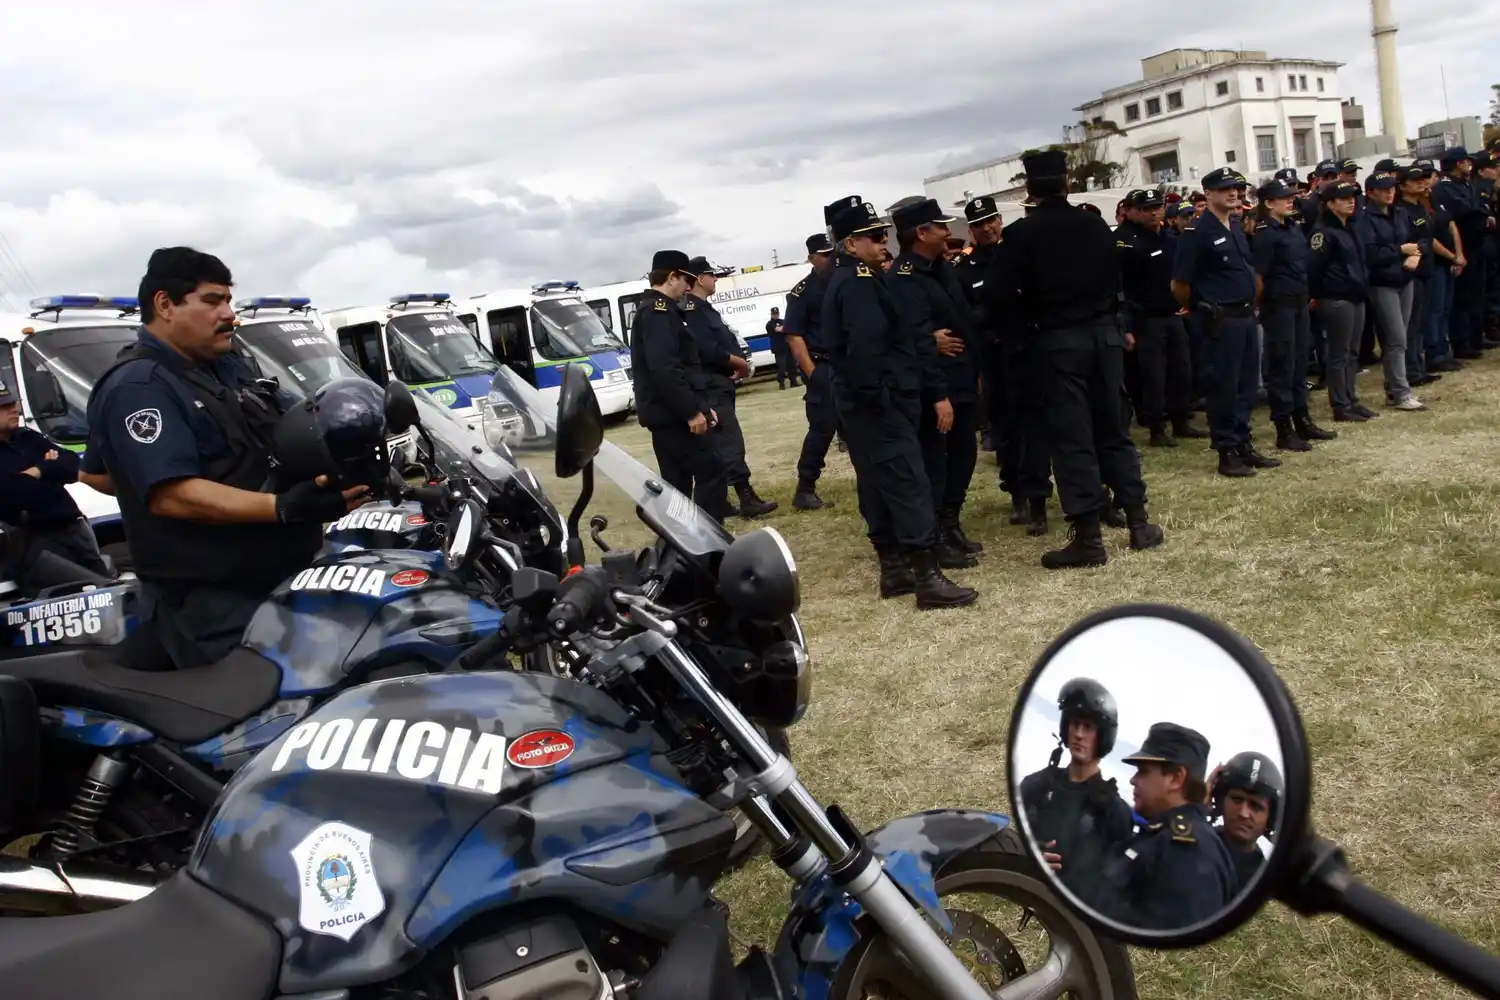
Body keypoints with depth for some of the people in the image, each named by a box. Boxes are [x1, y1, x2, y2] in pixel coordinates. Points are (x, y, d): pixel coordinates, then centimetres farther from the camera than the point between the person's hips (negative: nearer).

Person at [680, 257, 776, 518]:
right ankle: (747, 499, -16)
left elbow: (721, 343, 19)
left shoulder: (704, 309, 19)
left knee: (716, 443, 12)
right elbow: (706, 350, -23)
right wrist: (740, 363, -11)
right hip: (710, 387, -11)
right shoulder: (692, 309, -13)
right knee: (730, 440, -13)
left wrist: (736, 365, -2)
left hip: (719, 385, 11)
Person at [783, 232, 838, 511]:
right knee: (822, 428, -8)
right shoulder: (802, 292, -5)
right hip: (823, 368, -5)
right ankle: (805, 490, -2)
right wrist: (812, 373, -14)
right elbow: (793, 336, -9)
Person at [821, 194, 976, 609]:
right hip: (880, 402, -11)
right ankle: (927, 576, -10)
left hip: (862, 402, 11)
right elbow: (867, 347, -24)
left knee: (878, 484, 12)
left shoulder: (844, 280, 17)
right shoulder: (859, 282, -14)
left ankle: (893, 569, 20)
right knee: (908, 483, -10)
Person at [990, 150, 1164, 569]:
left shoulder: (1021, 233, -8)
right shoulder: (1096, 224, 5)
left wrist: (1034, 310, 6)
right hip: (1103, 333, 4)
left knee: (1071, 437, -2)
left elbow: (1001, 293, -11)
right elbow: (1115, 279, 10)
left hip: (1056, 341, -4)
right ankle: (1139, 523, 17)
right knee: (1113, 429, 13)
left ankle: (1088, 538, -1)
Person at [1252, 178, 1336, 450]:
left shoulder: (1293, 227, 12)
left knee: (1300, 363, 14)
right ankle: (1284, 431, 3)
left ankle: (1302, 421, 24)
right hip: (1278, 305, -8)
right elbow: (1257, 275, -17)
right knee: (1282, 366, -3)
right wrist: (1263, 305, -13)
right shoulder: (1265, 234, -14)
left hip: (1299, 302, 8)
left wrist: (1307, 295, 17)